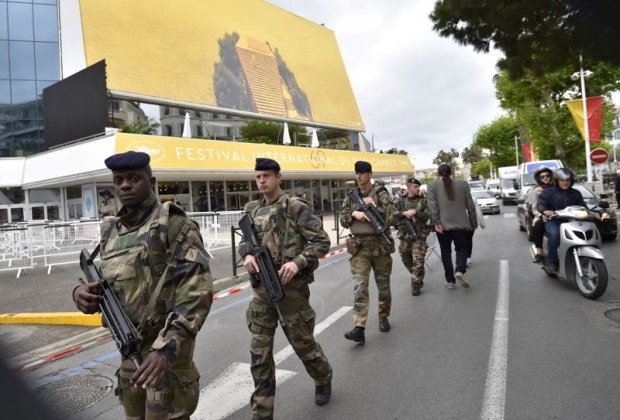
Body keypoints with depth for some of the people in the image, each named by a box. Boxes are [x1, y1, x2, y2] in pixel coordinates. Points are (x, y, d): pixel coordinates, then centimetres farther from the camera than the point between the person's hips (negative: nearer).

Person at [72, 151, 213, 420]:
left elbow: (198, 289, -22)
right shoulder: (111, 231, 8)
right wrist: (83, 292, -5)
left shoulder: (174, 224, -14)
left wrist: (166, 347, -31)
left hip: (166, 346, -7)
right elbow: (113, 283, 18)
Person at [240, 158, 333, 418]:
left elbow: (322, 241, -10)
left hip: (291, 287, -4)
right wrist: (246, 254, -5)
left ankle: (323, 379, 44)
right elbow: (244, 241, 18)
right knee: (259, 352, 7)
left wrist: (297, 262, -24)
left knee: (302, 342, 13)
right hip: (261, 289, 5)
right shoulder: (251, 210, 7)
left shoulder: (295, 207, -10)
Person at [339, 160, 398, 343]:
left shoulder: (381, 194, -3)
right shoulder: (351, 196, 8)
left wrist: (373, 206, -17)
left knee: (383, 285, 12)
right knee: (359, 287, -8)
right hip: (359, 247, 2)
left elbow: (393, 218, -11)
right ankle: (359, 328, -9)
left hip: (380, 245, -1)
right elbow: (343, 220, 8)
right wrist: (354, 213, -11)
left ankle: (383, 317, 33)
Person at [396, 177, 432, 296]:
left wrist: (415, 212, -19)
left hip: (419, 236, -3)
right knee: (406, 260, 16)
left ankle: (416, 284, 6)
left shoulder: (423, 200, 2)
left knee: (418, 262, -9)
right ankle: (417, 278, 39)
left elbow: (428, 215, -8)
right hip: (404, 236, 3)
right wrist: (404, 213, -19)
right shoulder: (401, 201, 6)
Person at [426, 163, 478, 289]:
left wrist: (436, 222, -11)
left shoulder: (432, 185, 2)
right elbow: (470, 206, 7)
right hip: (460, 223, 1)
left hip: (443, 224, -1)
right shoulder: (463, 184, 7)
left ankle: (450, 280, 12)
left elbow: (432, 205, -9)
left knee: (446, 251, 11)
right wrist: (474, 223, 14)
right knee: (462, 248, 16)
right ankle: (460, 270, -8)